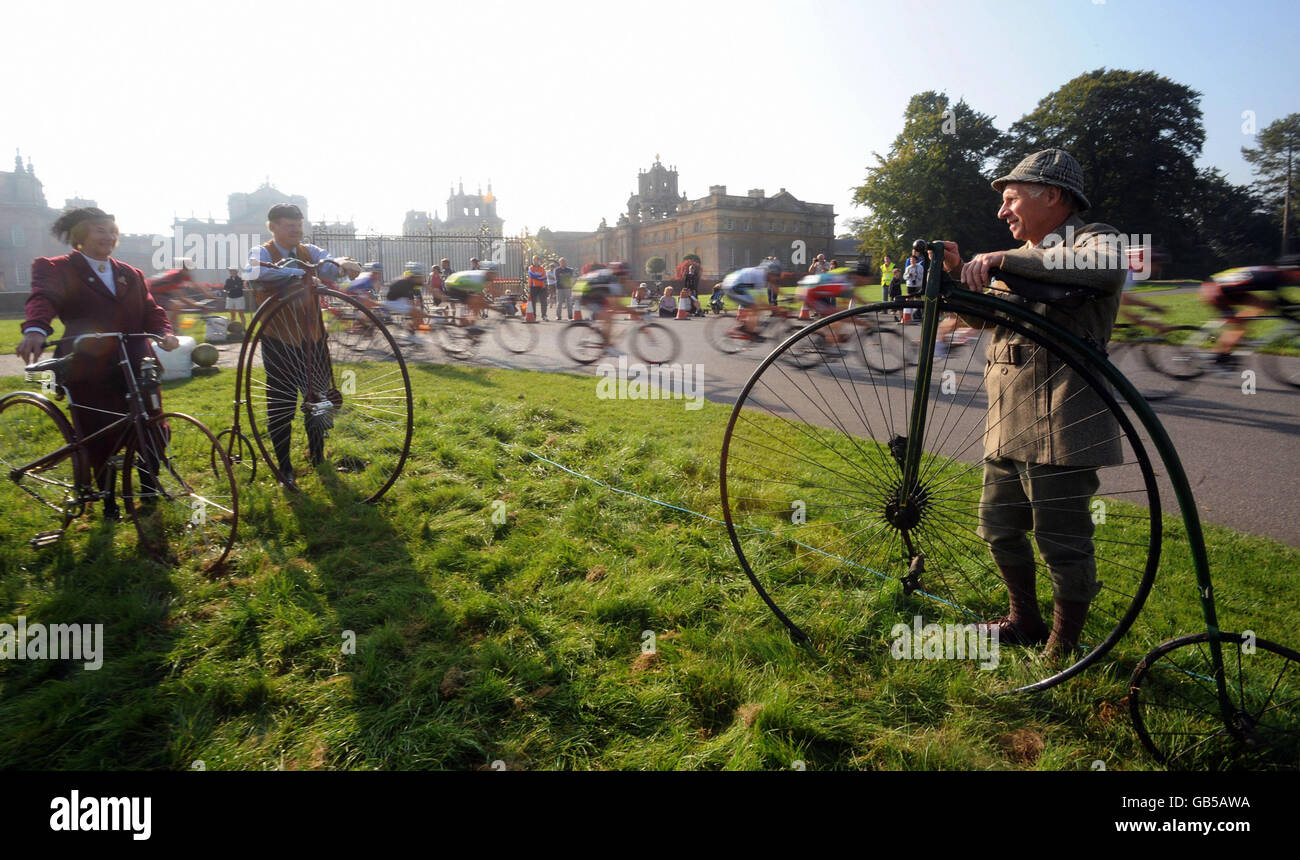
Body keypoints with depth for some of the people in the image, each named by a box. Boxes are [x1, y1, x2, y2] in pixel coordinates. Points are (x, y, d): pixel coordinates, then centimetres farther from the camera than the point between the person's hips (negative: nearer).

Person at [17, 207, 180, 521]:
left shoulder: (131, 275, 17)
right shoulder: (55, 269, 2)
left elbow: (151, 309, 8)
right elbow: (43, 298, -18)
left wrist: (164, 331, -15)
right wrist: (35, 330, -39)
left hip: (137, 368, 3)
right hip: (89, 373, -3)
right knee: (101, 442, 3)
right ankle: (108, 501, 24)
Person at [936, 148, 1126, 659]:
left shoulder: (1093, 237, -3)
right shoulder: (1028, 259, 23)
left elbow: (1106, 270, -27)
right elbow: (983, 313, 17)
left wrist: (1004, 261, -28)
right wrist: (957, 272, 1)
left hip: (1061, 428, -9)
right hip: (1008, 428, 9)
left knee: (1062, 544, 0)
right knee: (999, 529, 17)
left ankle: (1063, 651, 17)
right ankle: (1025, 624, 36)